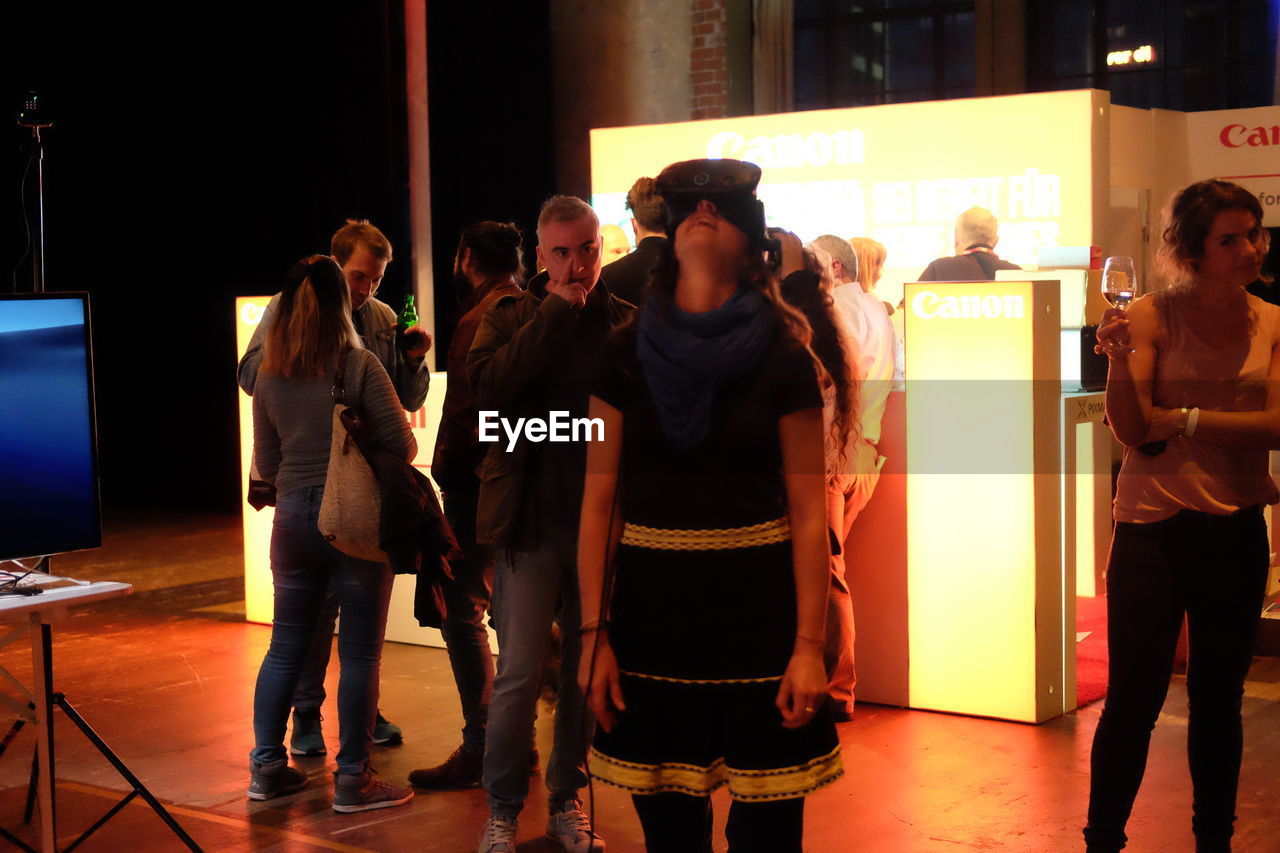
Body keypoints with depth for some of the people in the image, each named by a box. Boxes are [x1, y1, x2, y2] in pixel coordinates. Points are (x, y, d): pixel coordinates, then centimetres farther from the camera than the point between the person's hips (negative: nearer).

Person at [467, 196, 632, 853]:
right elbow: (489, 387, -16)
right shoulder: (510, 317, 4)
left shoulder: (627, 323, 5)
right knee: (519, 674, -2)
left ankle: (567, 799, 23)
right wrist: (556, 313, -14)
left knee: (587, 672, 9)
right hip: (531, 523, -1)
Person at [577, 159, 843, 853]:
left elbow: (808, 514, -2)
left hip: (757, 608, -2)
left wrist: (808, 647, -8)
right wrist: (594, 635, 0)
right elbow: (599, 502, 4)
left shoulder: (783, 360, -2)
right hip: (651, 606, 2)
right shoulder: (625, 355, 3)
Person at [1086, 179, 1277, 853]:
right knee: (1132, 699, 0)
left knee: (1218, 701, 14)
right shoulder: (1153, 316, -6)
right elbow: (1132, 429, -12)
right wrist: (1120, 358, -28)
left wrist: (1187, 421, -14)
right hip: (1153, 527, -3)